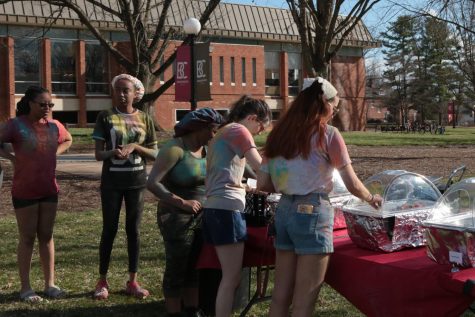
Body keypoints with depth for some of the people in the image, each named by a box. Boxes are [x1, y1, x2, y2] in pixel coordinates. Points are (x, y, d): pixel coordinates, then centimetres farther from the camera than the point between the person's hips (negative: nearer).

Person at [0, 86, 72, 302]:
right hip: (24, 191, -5)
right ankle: (25, 288, 10)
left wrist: (54, 153, 7)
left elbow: (68, 140, 22)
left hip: (49, 190, 5)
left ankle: (50, 284, 18)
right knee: (27, 238, 2)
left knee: (46, 236, 11)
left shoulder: (54, 126, 4)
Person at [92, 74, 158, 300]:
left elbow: (154, 154, 4)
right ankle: (102, 281, 10)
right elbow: (98, 154, -3)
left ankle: (132, 281, 13)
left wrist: (135, 146, -14)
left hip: (136, 181, 2)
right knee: (109, 229, 2)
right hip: (112, 181, -2)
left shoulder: (144, 119, 4)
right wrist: (112, 152, -24)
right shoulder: (105, 117, -1)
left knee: (133, 230, 6)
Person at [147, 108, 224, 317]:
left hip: (202, 217, 7)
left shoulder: (206, 150, 7)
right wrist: (182, 202, -25)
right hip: (178, 218, -7)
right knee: (177, 269, 4)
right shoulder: (175, 148, -16)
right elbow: (152, 183, -22)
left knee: (195, 268, 15)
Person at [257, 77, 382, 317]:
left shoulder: (279, 134, 10)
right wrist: (371, 199, 15)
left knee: (280, 296, 12)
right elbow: (352, 184, -3)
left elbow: (263, 184, 9)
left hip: (284, 211, 6)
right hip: (312, 213, -6)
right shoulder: (327, 134, -5)